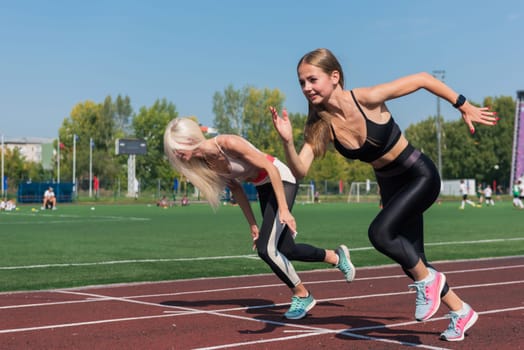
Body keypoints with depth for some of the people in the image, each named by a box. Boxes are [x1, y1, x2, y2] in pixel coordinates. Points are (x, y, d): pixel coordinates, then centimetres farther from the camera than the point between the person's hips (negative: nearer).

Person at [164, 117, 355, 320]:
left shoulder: (228, 143, -29)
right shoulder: (204, 163, -6)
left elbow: (271, 169, -26)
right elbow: (236, 189, 7)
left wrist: (283, 209, -29)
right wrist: (252, 224, 10)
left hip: (281, 181, -8)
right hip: (263, 188, 8)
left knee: (265, 249, -16)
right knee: (286, 250, 13)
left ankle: (302, 296, 3)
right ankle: (336, 256, 37)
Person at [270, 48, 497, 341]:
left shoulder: (367, 99, -27)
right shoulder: (321, 124, -14)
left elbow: (423, 79, -16)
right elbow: (300, 170, -22)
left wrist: (464, 106, -9)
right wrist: (287, 141, -40)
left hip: (420, 176, -6)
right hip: (390, 185, 6)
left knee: (380, 232, -26)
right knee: (411, 260, 12)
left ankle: (428, 280, 1)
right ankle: (462, 312, 35)